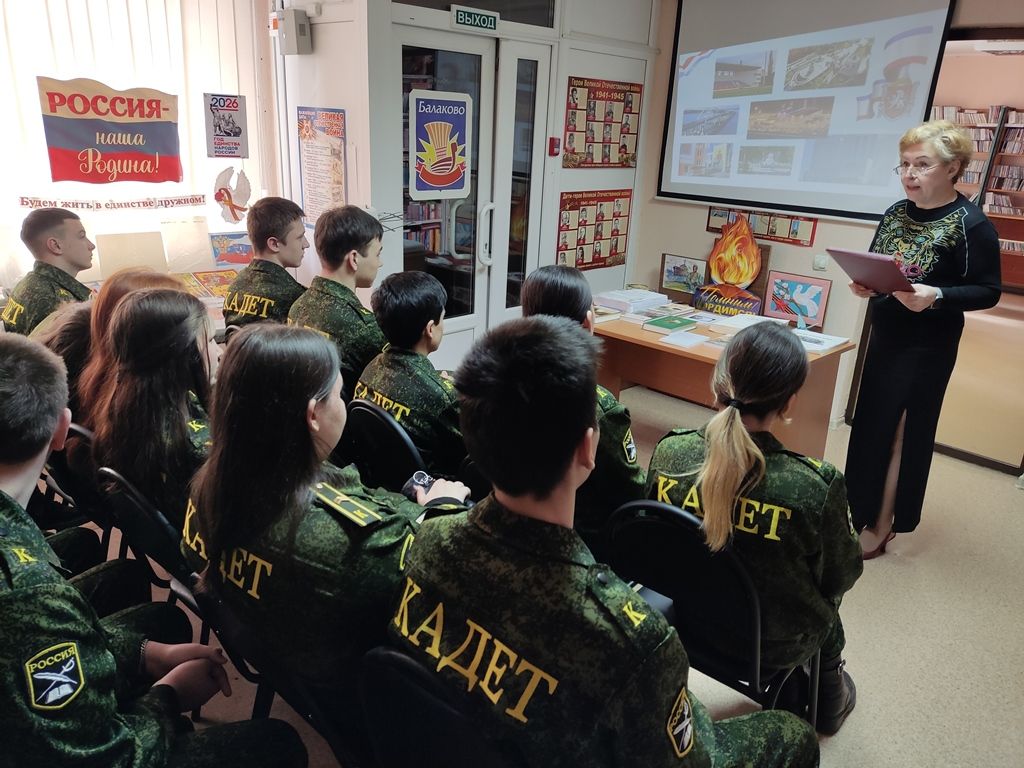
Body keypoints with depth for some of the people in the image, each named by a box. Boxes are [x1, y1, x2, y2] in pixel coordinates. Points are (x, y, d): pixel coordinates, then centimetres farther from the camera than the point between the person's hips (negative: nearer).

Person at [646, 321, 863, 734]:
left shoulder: (669, 451, -21)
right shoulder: (815, 486, -31)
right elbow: (842, 576, -11)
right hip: (772, 643, -3)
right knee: (823, 591, 31)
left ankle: (826, 695, 52)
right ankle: (828, 695, 53)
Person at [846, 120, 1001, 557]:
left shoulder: (971, 224, -14)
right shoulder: (895, 213, 5)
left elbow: (988, 291, -13)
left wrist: (936, 297, -29)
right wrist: (863, 285, -9)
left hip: (928, 347, -6)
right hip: (884, 337, 6)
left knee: (901, 433, 2)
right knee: (869, 426, 11)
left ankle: (881, 526, 15)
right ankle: (863, 511, 27)